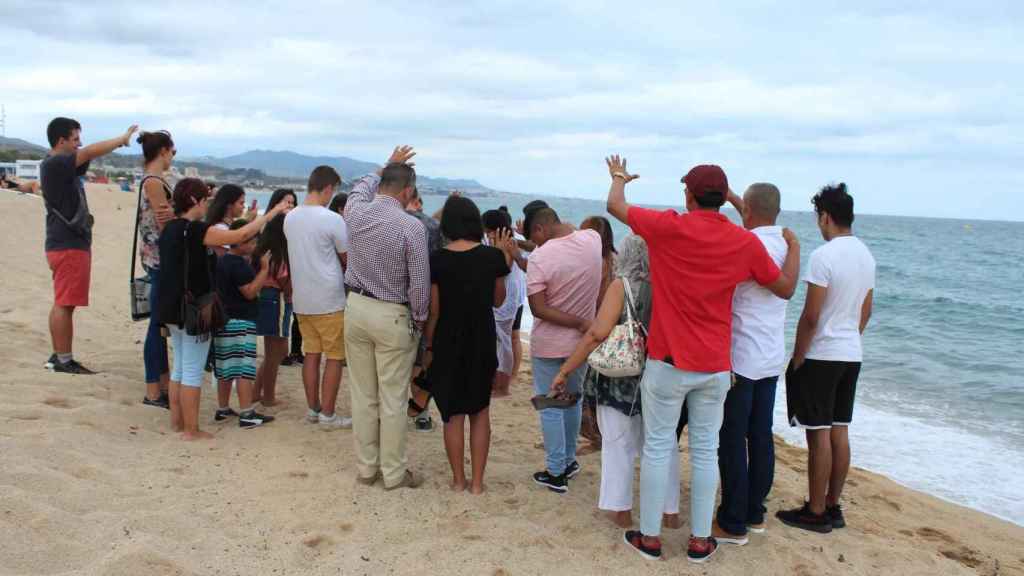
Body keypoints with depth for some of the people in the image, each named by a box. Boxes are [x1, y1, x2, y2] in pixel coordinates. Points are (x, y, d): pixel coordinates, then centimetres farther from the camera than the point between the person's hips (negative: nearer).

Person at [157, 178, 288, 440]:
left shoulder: (170, 228, 7)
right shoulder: (195, 230, -19)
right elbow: (241, 235, -21)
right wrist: (271, 213, -12)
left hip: (172, 309, 9)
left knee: (179, 367, 17)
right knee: (193, 371, -1)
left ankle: (176, 421, 25)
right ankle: (191, 430, 5)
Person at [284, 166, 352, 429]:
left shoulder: (290, 218, 4)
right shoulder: (332, 220, -15)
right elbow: (347, 259, -5)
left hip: (302, 299, 6)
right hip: (330, 300, -6)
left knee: (311, 354, 14)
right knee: (334, 357, 3)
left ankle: (313, 409, 20)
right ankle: (327, 414, 7)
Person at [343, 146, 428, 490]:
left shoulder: (356, 212, -2)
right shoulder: (411, 227, -16)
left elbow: (362, 187, 24)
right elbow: (420, 283, -13)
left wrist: (389, 165, 36)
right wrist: (419, 320, 3)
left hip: (357, 307, 5)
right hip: (392, 316, -5)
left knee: (363, 395, 13)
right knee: (393, 400, 5)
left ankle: (366, 468, 24)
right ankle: (393, 473, 15)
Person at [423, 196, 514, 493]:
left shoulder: (438, 260, -12)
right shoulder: (492, 256, -8)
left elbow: (433, 311, -9)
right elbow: (498, 300, 5)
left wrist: (429, 347, 4)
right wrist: (505, 259, 10)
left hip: (448, 343, -1)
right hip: (482, 343, 1)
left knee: (453, 413, 12)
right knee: (480, 411, 15)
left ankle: (458, 480, 19)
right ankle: (477, 481, 16)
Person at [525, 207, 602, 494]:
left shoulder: (540, 257, -21)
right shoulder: (592, 239, -7)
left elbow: (538, 309, -23)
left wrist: (580, 323, -20)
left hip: (549, 345, -5)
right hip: (582, 342, 5)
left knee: (551, 407, 7)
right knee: (573, 401, 21)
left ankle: (556, 473, 13)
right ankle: (570, 461, 33)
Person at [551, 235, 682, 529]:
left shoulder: (622, 285, -14)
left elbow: (598, 333, -21)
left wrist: (565, 371, -16)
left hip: (621, 379, -3)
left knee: (620, 444, 14)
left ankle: (621, 510, 21)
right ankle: (670, 511, 26)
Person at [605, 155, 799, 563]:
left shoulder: (668, 227, -11)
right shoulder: (746, 242, -4)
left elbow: (615, 205, 4)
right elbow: (786, 289, 10)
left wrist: (619, 176, 26)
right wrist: (794, 246, 27)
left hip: (668, 362, -2)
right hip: (716, 366, 2)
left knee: (657, 447, 8)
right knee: (705, 450, 11)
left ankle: (649, 537, 17)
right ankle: (700, 540, 20)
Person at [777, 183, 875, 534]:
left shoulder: (824, 255, -18)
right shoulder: (866, 255, 8)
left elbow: (811, 316, -18)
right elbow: (866, 312, 15)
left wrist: (796, 359, -10)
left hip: (821, 356, -8)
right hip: (852, 355, 8)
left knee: (819, 434, -1)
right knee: (839, 432, 13)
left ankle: (816, 513, 7)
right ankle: (833, 507, 21)